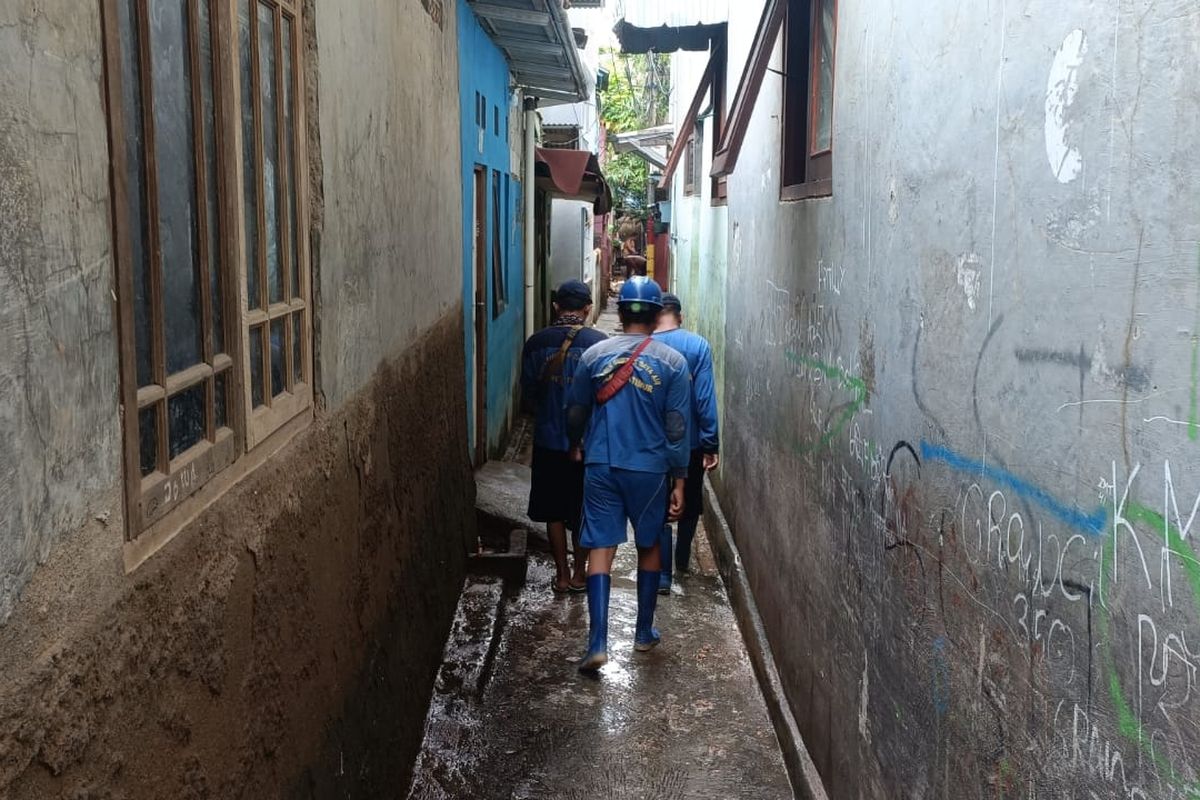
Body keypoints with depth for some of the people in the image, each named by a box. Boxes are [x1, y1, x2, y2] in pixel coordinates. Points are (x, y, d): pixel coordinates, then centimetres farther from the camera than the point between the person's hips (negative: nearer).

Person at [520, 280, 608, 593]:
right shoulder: (599, 342, -10)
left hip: (548, 440, 1)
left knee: (554, 509, 13)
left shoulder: (536, 342, -4)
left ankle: (562, 575, 19)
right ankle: (580, 573, 22)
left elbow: (527, 398, 1)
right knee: (585, 510, 13)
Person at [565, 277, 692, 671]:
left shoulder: (594, 355, -1)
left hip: (601, 466, 1)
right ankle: (644, 632, 26)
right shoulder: (673, 362, -5)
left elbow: (576, 411, 9)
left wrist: (576, 446, 29)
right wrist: (678, 481, 1)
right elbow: (677, 429, -6)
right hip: (650, 469, 0)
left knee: (600, 549, 2)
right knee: (649, 547, 16)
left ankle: (598, 642, -6)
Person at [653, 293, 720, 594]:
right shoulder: (698, 345, -10)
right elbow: (706, 399, -13)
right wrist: (711, 444, -9)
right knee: (690, 503, 21)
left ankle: (662, 575, 3)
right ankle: (682, 560, 37)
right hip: (691, 442, 0)